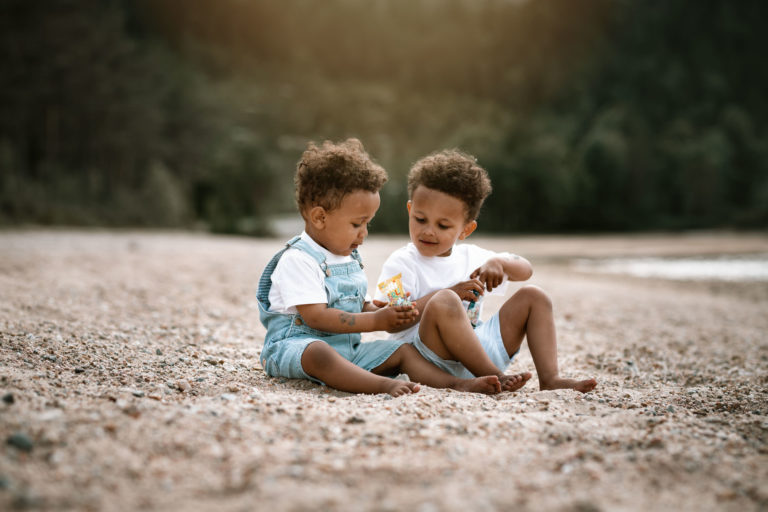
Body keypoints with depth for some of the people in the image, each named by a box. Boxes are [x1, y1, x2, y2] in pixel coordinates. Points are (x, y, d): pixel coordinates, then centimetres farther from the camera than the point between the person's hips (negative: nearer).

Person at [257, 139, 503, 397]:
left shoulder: (350, 259, 15)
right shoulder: (298, 259, -14)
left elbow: (361, 306, 23)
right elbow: (315, 317, -22)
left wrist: (386, 313, -1)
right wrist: (375, 321, -21)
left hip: (347, 349, 9)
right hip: (293, 344, -9)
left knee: (403, 350, -5)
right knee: (319, 353, -41)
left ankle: (456, 383, -18)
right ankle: (384, 385, -56)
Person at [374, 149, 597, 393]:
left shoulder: (470, 256, 16)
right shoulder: (401, 263, -3)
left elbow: (525, 270, 24)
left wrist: (499, 262, -1)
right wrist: (451, 293, -19)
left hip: (477, 348, 7)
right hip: (431, 360, -7)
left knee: (533, 296, 5)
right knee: (443, 301, -35)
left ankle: (549, 377, -10)